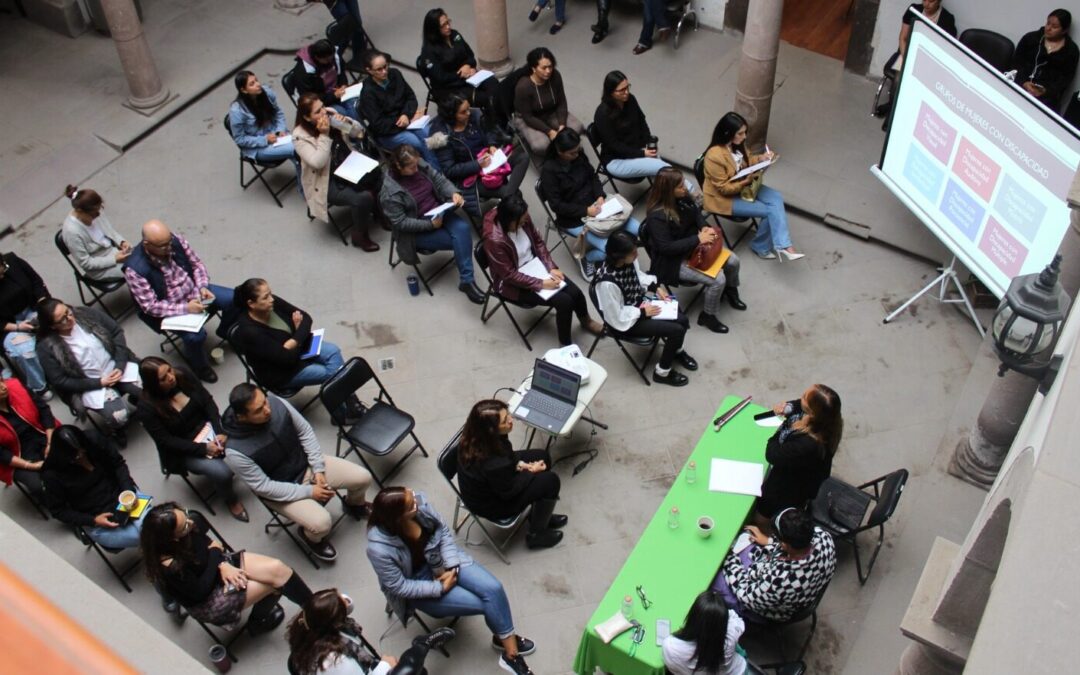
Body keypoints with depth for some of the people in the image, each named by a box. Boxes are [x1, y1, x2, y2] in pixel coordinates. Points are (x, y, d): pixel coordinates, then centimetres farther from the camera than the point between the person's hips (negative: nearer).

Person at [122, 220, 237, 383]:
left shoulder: (176, 241, -15)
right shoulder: (135, 269, -28)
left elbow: (197, 265, 1)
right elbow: (150, 306, -24)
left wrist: (203, 287, -15)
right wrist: (185, 308, -30)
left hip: (194, 290, 6)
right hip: (169, 309, -5)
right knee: (195, 335, -28)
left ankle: (225, 331, 27)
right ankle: (199, 366, 5)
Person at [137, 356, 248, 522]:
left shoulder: (183, 375, -11)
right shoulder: (146, 407, -21)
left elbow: (208, 402, -4)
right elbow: (167, 441, -18)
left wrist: (220, 432, -16)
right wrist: (203, 448, -23)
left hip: (207, 428, 4)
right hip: (184, 451, -4)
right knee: (222, 472, -24)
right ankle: (230, 500, 8)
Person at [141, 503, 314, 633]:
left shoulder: (192, 520, -19)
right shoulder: (170, 567, -35)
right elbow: (200, 591, -22)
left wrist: (222, 564, -16)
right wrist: (214, 553, -18)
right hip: (207, 600, -6)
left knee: (277, 568, -13)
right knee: (275, 581, -13)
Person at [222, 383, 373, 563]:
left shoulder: (277, 403, -21)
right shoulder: (236, 452, -32)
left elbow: (305, 432, -5)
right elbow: (264, 487, -22)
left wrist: (318, 469, -9)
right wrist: (309, 491, -20)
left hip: (306, 464, 5)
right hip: (279, 491, -4)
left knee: (363, 478, -4)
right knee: (321, 523, -25)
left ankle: (354, 504, 33)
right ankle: (312, 537, 14)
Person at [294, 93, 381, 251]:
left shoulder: (331, 115, -3)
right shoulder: (300, 136, -18)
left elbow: (359, 132, 3)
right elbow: (318, 163, -28)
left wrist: (347, 123, -18)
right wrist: (324, 135, -30)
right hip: (328, 182, -6)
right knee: (363, 198, -28)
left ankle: (377, 212, 11)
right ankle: (360, 236, -3)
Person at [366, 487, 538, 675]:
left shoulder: (420, 503, -23)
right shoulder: (379, 549, -34)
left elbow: (443, 531, -7)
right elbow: (399, 587, -21)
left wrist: (453, 568, -16)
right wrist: (439, 588, -19)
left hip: (442, 560, 4)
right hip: (417, 586, -4)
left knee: (493, 588, -15)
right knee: (482, 603, -12)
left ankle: (509, 647, 6)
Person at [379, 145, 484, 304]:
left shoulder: (420, 165, -7)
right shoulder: (389, 192, -23)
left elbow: (440, 181, 3)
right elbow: (401, 222, -20)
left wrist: (454, 193, -17)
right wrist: (430, 224, -24)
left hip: (440, 213, 5)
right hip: (418, 231, -5)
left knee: (463, 228, -24)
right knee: (459, 239, -20)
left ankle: (466, 281, -19)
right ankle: (466, 280, -2)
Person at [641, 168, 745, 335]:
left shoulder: (682, 197, -8)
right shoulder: (657, 217, -32)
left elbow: (695, 212, 12)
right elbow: (666, 248, -31)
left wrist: (704, 227, -9)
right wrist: (698, 239, -30)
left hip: (693, 248, 9)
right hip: (673, 261, -8)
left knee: (732, 260, 4)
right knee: (718, 279, -18)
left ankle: (730, 291, 36)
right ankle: (708, 316, 7)